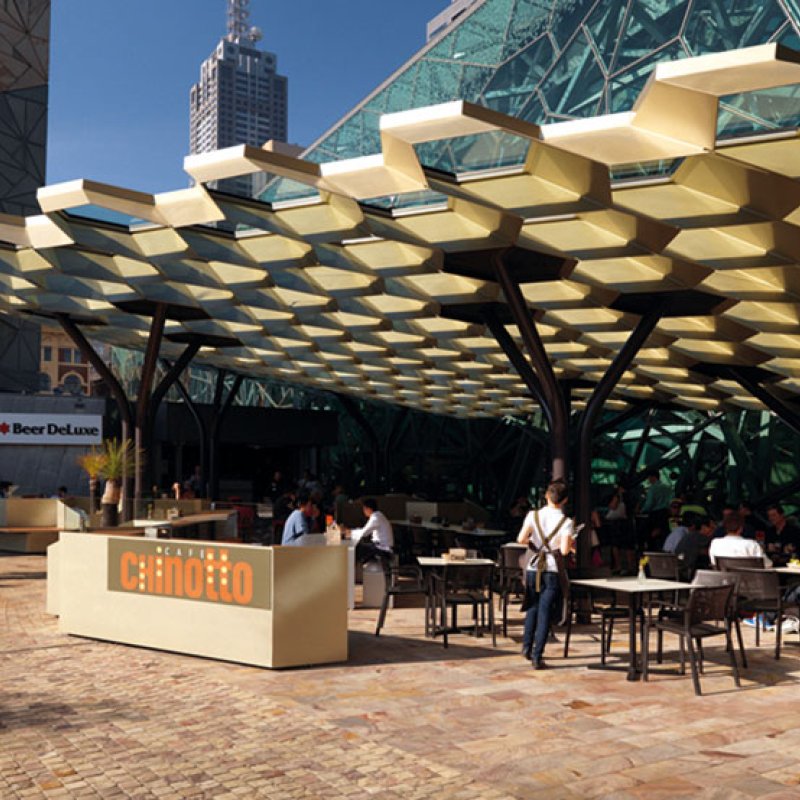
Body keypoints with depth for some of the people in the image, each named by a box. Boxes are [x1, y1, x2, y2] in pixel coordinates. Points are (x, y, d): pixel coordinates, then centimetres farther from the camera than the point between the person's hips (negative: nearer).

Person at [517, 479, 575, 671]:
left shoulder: (533, 515, -2)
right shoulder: (565, 522, -9)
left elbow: (521, 539, -9)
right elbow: (564, 550, -16)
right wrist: (571, 545, 6)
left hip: (533, 569, 3)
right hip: (552, 571, -3)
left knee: (533, 607, 22)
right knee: (544, 613, 1)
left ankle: (527, 646, 27)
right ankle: (537, 657, 0)